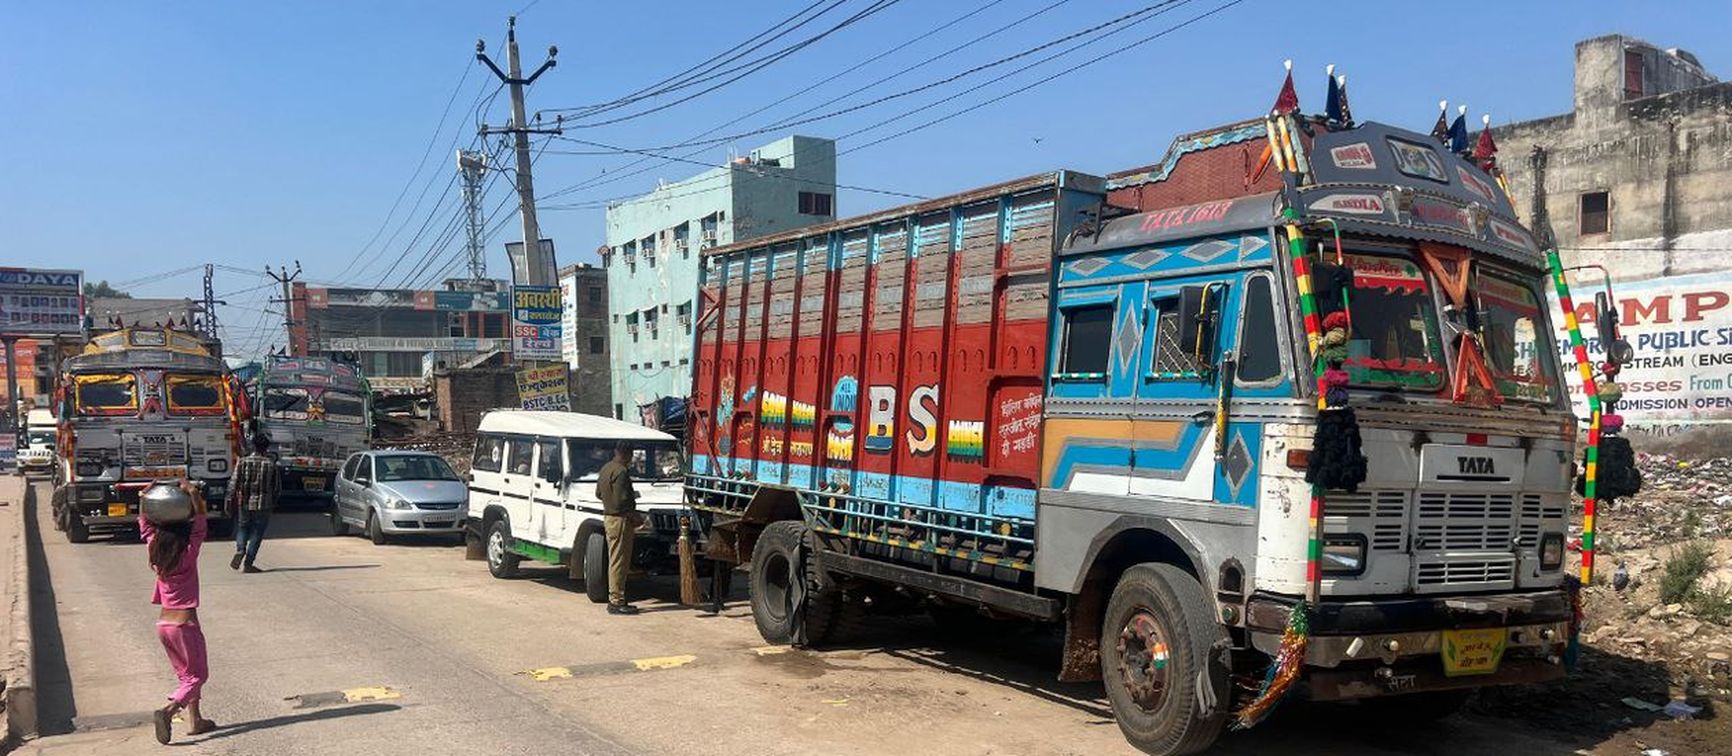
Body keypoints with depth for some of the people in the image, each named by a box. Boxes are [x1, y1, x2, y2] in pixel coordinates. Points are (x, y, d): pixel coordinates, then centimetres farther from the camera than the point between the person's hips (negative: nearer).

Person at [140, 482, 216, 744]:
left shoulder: (156, 556, 0)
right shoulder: (188, 556, -14)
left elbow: (145, 524, 12)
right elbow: (200, 523, -16)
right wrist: (193, 493, -17)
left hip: (162, 624, 6)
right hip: (184, 624, -6)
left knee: (186, 674, 19)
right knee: (198, 675, 4)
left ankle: (195, 721, 21)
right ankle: (168, 711, -18)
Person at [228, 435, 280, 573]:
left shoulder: (243, 462, -2)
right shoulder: (271, 464, -1)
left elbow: (235, 483, -6)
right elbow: (278, 487, 2)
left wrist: (230, 501, 2)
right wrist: (273, 503, 17)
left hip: (244, 503, 1)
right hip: (263, 505, -1)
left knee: (242, 528, 19)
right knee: (256, 534, 6)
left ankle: (240, 550, -7)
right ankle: (248, 564, 3)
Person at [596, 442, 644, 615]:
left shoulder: (605, 468, 12)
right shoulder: (621, 472, -18)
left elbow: (598, 493, 22)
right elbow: (620, 502, -23)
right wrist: (635, 516, -11)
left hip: (608, 517, 10)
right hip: (620, 519, -10)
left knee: (614, 561, 14)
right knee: (619, 562, -6)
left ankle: (614, 599, 19)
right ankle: (616, 602, -3)